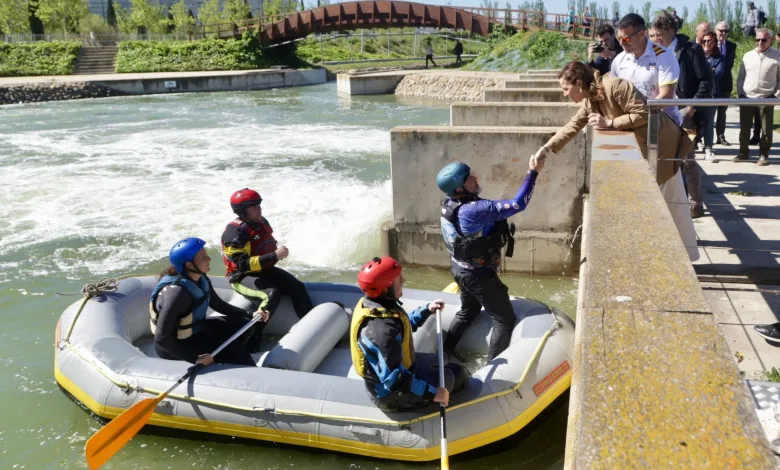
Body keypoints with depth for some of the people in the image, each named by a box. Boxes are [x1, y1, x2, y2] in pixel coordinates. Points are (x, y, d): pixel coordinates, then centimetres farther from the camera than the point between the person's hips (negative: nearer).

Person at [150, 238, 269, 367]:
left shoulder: (200, 279, -8)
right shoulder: (177, 292, -33)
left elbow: (218, 304, 9)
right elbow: (161, 339, -32)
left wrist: (250, 315, 0)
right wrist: (195, 359, -30)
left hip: (196, 330, 8)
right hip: (176, 347, -8)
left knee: (245, 325, 3)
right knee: (234, 351, -11)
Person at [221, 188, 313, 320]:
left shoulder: (261, 222, 4)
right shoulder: (235, 232, -23)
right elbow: (244, 265, -31)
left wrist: (278, 253, 2)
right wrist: (274, 256, -34)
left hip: (264, 270, 8)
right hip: (242, 276, -8)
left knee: (297, 287, -6)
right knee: (272, 294, -32)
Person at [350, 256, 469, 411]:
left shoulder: (371, 304, -7)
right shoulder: (382, 329, -38)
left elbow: (402, 326, 14)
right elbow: (395, 380, -35)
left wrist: (427, 310, 9)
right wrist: (432, 392, -29)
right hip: (393, 394, -9)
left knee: (437, 363, 27)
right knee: (459, 374, 2)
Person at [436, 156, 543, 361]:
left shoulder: (449, 204, -4)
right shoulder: (474, 210, -32)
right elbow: (518, 204, -32)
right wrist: (532, 173, -27)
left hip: (461, 269, 9)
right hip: (478, 274, -9)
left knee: (467, 312, 29)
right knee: (504, 320, 5)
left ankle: (444, 355, 38)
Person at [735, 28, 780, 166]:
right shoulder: (748, 55, 7)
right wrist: (740, 93, 2)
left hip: (767, 99, -2)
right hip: (747, 98, 2)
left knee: (766, 129, 4)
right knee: (744, 128, 7)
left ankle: (764, 155, 14)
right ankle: (743, 152, 19)